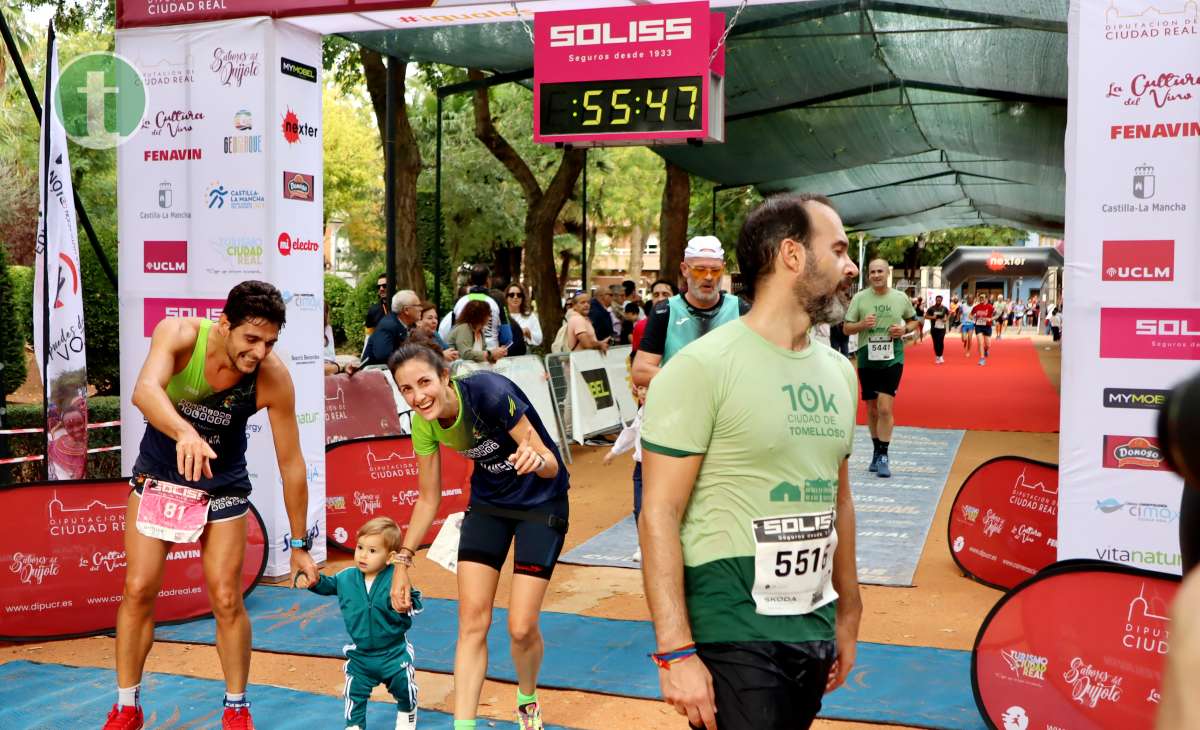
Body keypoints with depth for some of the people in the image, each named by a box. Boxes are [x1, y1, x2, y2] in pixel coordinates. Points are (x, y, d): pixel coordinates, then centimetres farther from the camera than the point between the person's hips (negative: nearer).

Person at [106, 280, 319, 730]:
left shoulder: (274, 378, -25)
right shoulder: (179, 334, -27)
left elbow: (291, 463, -16)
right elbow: (145, 390, -46)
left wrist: (300, 544, -11)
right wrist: (184, 432, -67)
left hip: (223, 486, 0)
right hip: (159, 475, 1)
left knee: (226, 599, -2)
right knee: (138, 590, 1)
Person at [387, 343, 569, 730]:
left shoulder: (488, 391, -31)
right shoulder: (423, 425, -14)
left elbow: (551, 465, -29)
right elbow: (428, 498, 0)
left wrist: (536, 459, -52)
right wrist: (403, 560, -5)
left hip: (541, 503, -4)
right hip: (488, 503, 5)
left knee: (521, 627, -7)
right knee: (472, 622, -5)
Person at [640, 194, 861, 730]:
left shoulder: (838, 372, 9)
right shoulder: (702, 367, -13)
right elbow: (659, 515, -15)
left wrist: (848, 614, 18)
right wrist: (675, 651, -19)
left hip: (814, 634, 7)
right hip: (731, 639, -7)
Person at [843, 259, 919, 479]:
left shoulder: (901, 298, 2)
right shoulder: (860, 298, 0)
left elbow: (914, 321, 16)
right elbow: (847, 328, 3)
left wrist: (905, 329, -5)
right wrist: (862, 324, -17)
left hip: (892, 359, -2)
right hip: (866, 360, 2)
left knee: (885, 408, -13)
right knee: (872, 409, 12)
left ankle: (883, 457, -4)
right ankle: (877, 451, 28)